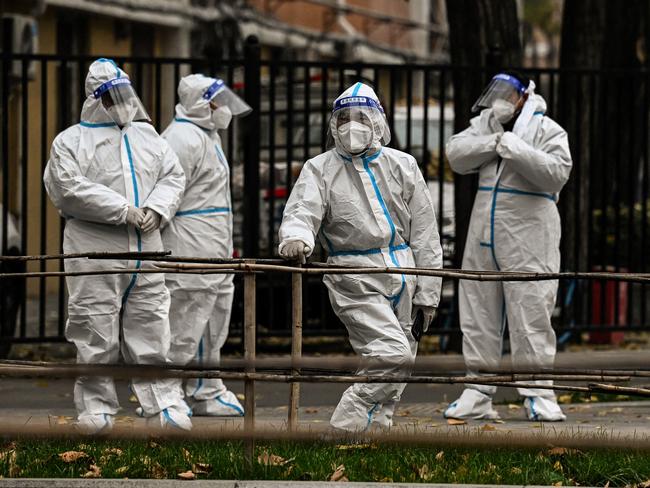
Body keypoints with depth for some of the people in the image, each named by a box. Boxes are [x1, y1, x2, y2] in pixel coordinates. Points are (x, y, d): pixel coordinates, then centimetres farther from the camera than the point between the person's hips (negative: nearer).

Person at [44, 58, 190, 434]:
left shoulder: (147, 137, 17)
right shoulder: (72, 141, 1)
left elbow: (173, 176, 14)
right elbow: (69, 188, -12)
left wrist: (156, 209, -7)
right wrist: (124, 210, -16)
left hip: (145, 248, 4)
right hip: (95, 251, -4)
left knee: (152, 326, 3)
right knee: (97, 332, -1)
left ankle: (163, 403, 6)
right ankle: (97, 407, 7)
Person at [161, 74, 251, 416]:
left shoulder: (207, 136, 18)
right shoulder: (183, 138, -16)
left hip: (214, 253, 11)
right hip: (191, 250, -11)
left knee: (214, 326, 16)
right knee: (185, 327, -8)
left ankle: (207, 395, 24)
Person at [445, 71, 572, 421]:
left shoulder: (547, 131, -3)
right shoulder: (483, 126, 13)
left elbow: (556, 173, -18)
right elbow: (456, 154, -1)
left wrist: (515, 148, -22)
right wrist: (493, 141, -13)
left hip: (528, 239, -6)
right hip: (484, 235, 6)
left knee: (530, 312, -9)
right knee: (478, 313, 7)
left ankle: (537, 394, -4)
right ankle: (478, 395, 13)